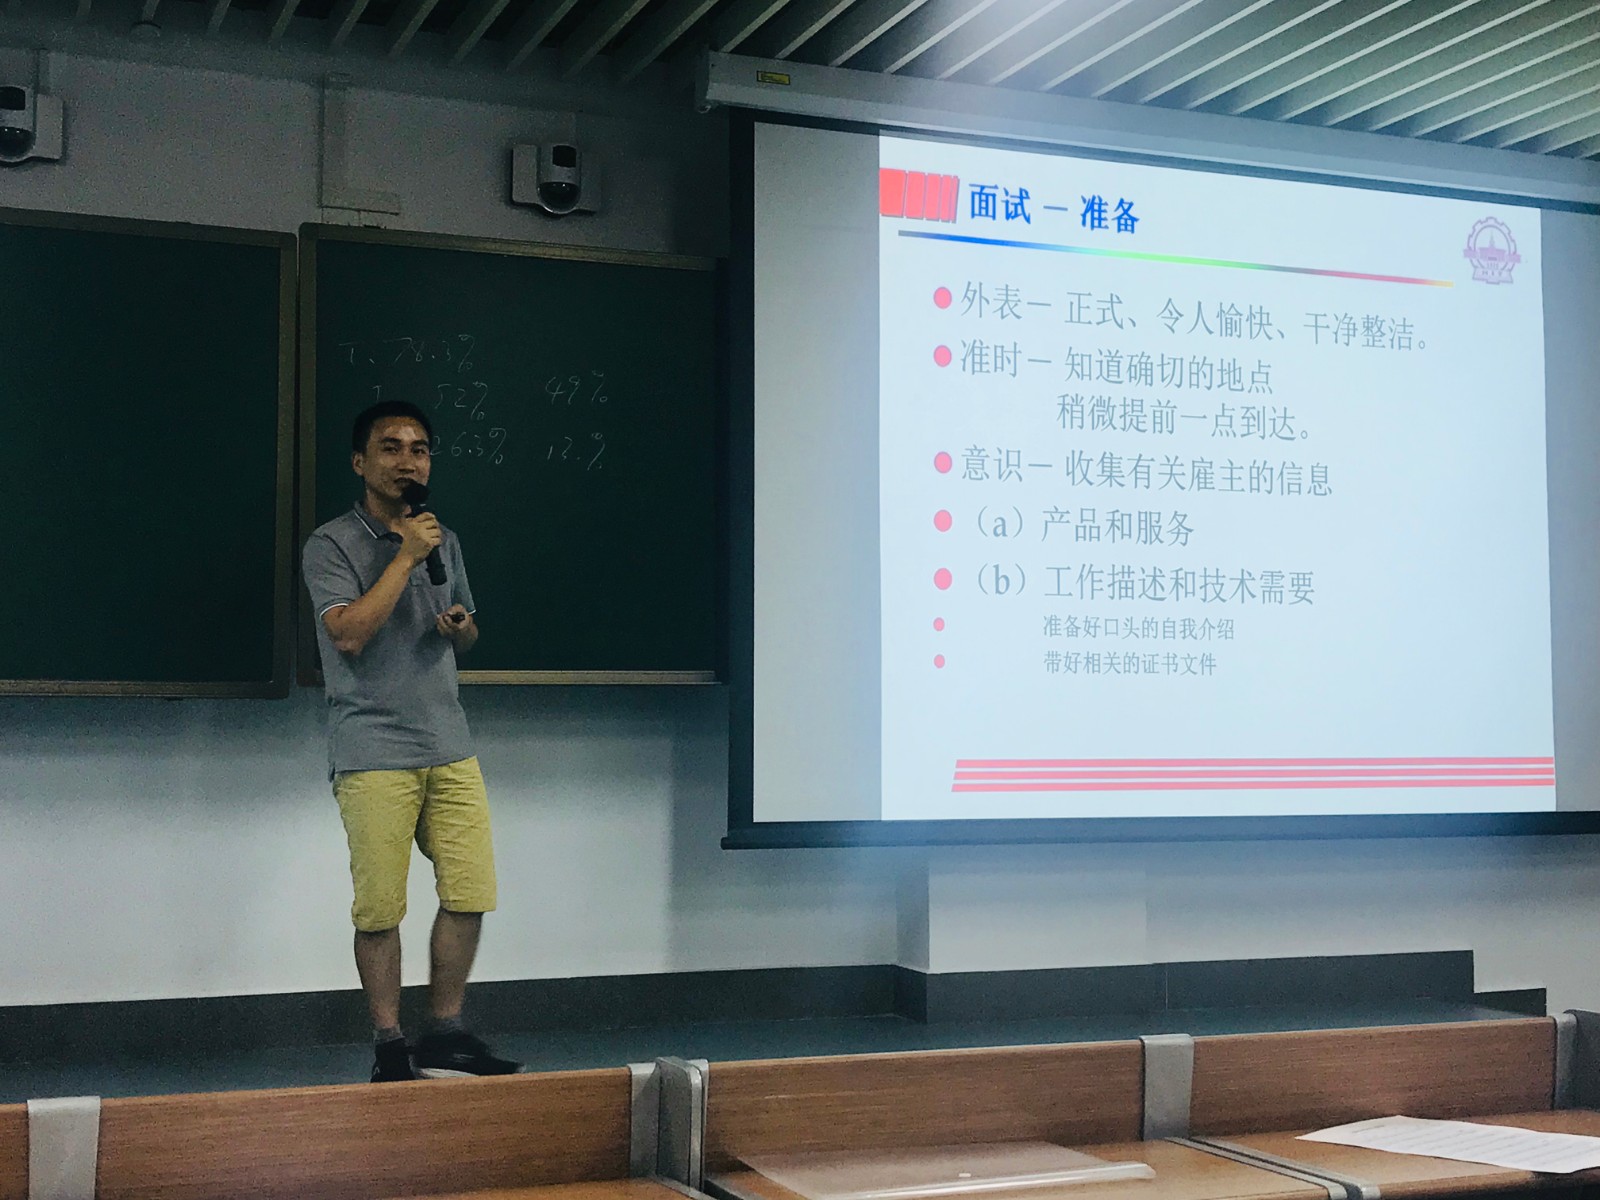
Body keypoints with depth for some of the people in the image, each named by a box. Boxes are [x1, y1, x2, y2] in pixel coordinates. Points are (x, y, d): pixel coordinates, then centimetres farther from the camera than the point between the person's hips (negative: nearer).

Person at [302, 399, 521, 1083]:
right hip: (373, 754, -5)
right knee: (380, 909, -4)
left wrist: (461, 628, 3)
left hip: (448, 746, 6)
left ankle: (445, 1038, 14)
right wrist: (405, 557, -14)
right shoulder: (332, 545, -2)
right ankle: (389, 1047, 10)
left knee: (468, 892, 1)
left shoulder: (442, 541, 16)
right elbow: (348, 632, -17)